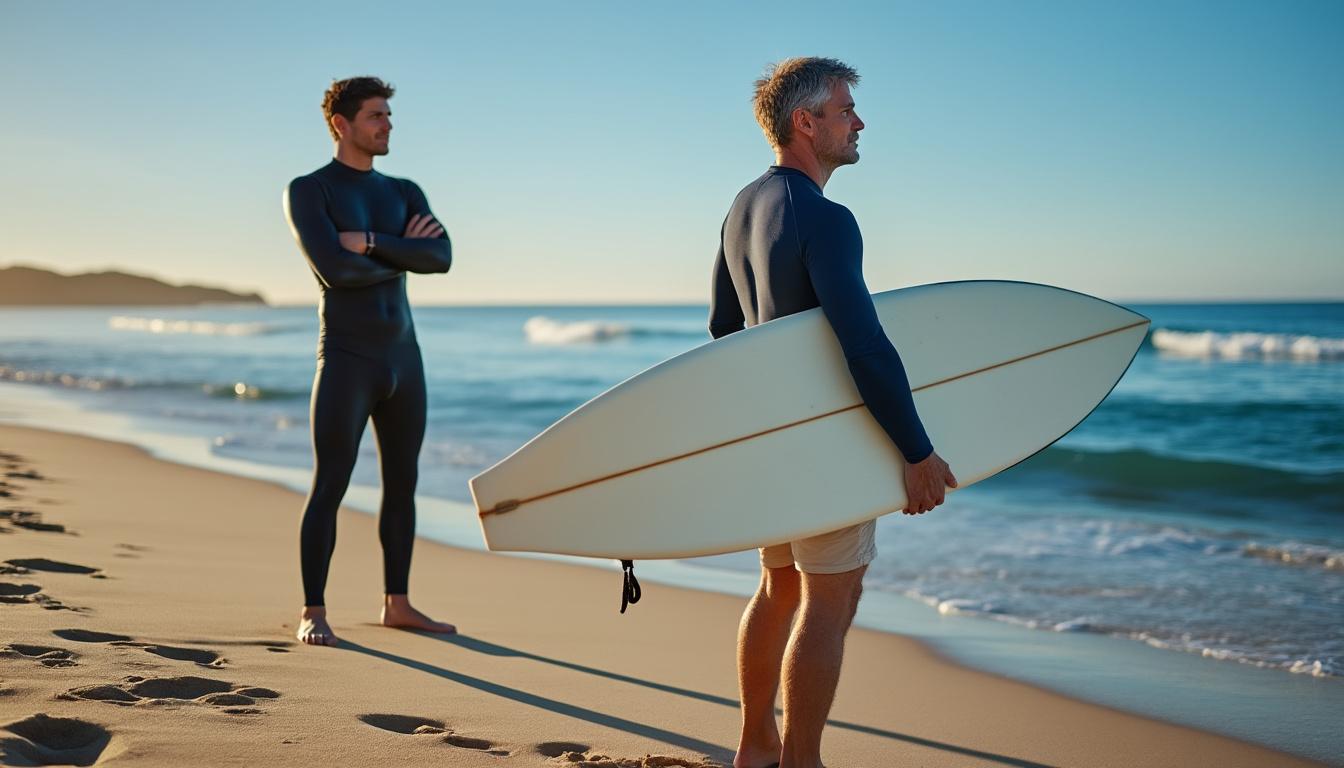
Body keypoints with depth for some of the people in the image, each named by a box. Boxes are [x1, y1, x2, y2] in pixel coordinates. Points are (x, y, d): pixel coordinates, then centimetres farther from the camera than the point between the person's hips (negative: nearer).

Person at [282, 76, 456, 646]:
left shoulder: (405, 193, 13)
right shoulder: (306, 191, -3)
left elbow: (441, 257, -6)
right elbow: (334, 270, -19)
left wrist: (371, 244, -17)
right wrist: (403, 254, -6)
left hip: (404, 358, 6)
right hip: (345, 359, -6)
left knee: (402, 482, 9)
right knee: (329, 487, -7)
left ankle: (397, 605, 19)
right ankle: (313, 614, 0)